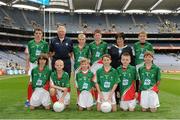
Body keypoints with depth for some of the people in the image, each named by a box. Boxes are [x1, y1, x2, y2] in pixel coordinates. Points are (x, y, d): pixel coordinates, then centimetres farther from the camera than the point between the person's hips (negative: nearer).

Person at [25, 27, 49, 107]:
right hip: (32, 64, 0)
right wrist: (27, 65, 4)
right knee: (31, 82, -3)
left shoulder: (45, 44, 3)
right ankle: (28, 100, 6)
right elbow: (28, 55, 9)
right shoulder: (30, 43, 6)